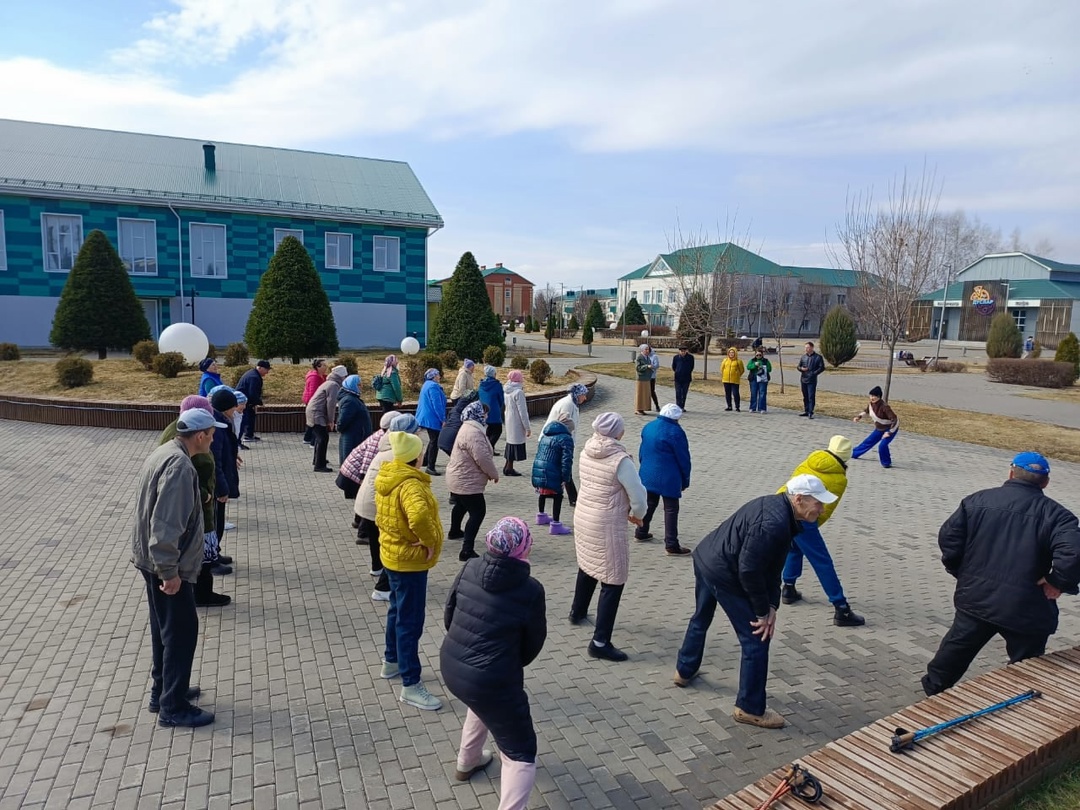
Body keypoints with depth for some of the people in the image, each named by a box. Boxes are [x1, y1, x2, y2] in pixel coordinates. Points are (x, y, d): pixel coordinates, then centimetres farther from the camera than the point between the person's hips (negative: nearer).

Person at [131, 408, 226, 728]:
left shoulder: (165, 452, 7)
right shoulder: (180, 466, -25)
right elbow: (167, 525, -29)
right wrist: (169, 571, -22)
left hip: (152, 559, 10)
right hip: (165, 565, -10)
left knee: (165, 630, 21)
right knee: (181, 632, 1)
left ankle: (162, 692, 34)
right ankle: (173, 708, 12)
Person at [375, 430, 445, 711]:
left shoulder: (387, 477, 3)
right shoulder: (410, 484, -27)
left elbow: (382, 514, 18)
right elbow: (419, 516, -45)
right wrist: (430, 541, -29)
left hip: (393, 554, 10)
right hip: (410, 560, -10)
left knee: (398, 611, 25)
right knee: (410, 622, -1)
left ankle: (391, 662, 43)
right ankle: (411, 686, 8)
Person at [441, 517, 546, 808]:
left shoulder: (469, 570, -4)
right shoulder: (531, 590, -16)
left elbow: (448, 618, 7)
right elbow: (533, 644, -2)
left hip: (449, 667, 7)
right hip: (491, 681, -6)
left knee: (483, 700, 38)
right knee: (521, 754, 12)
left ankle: (467, 762, 54)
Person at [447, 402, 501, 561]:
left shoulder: (469, 428, 9)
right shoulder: (473, 433, -26)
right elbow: (482, 458, -29)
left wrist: (489, 472, 15)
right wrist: (494, 473, -13)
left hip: (460, 479, 11)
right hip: (467, 482, -11)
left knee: (461, 506, 31)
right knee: (478, 512, -10)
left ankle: (454, 532, 55)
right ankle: (467, 551, -15)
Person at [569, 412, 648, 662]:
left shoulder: (586, 452, -1)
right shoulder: (620, 459, -21)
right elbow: (639, 496, -17)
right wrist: (637, 515, 5)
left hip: (583, 518, 8)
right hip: (607, 526, -8)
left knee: (587, 567, 29)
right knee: (613, 582, 2)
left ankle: (577, 612, 50)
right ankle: (600, 643, 4)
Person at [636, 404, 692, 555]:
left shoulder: (648, 427, 6)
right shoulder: (675, 432, -17)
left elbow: (641, 452, 14)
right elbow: (683, 458, -12)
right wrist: (685, 480, -1)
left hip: (648, 475, 7)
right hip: (668, 478, -7)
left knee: (649, 503, 23)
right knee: (671, 509, 0)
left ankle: (641, 532, 34)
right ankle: (671, 545, 0)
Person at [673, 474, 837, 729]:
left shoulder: (777, 506, 2)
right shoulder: (774, 524, -28)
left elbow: (772, 565, 5)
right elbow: (749, 570, -26)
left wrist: (771, 605, 0)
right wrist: (763, 612, -13)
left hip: (705, 557, 10)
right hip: (723, 574, -10)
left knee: (700, 619, 30)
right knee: (756, 640, 2)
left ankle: (685, 670, 51)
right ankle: (750, 708, 16)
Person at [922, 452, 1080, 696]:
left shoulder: (977, 500, -2)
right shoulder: (1055, 514, -9)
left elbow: (948, 536, -3)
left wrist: (961, 572, 9)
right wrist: (1057, 583, -10)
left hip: (975, 597, 3)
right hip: (1026, 610, -3)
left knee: (956, 648, 22)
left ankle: (933, 687, 38)